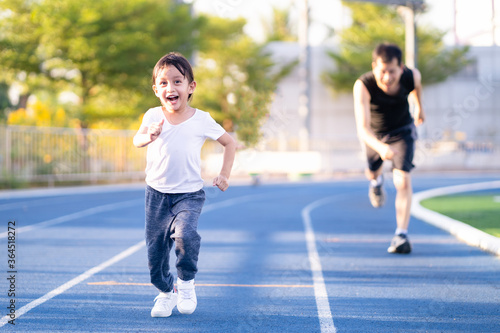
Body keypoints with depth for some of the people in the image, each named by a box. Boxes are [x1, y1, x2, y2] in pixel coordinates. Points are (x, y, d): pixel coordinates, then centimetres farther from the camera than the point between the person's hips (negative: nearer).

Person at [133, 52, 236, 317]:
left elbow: (229, 143, 7)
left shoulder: (201, 120, -3)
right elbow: (137, 140, -11)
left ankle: (186, 282, -1)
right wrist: (149, 136, -33)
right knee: (155, 246, 3)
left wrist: (224, 175, -2)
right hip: (157, 193, 2)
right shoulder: (153, 116, 0)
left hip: (189, 194, -2)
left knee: (184, 235, -26)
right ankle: (165, 293, 24)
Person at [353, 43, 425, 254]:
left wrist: (419, 107, 16)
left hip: (402, 130, 0)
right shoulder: (363, 86, -40)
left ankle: (401, 235, -16)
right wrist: (380, 148, -65)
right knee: (372, 173, 26)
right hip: (374, 134, 1)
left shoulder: (411, 76, -30)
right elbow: (362, 129, -46)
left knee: (403, 180, -18)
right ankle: (376, 181, 65)